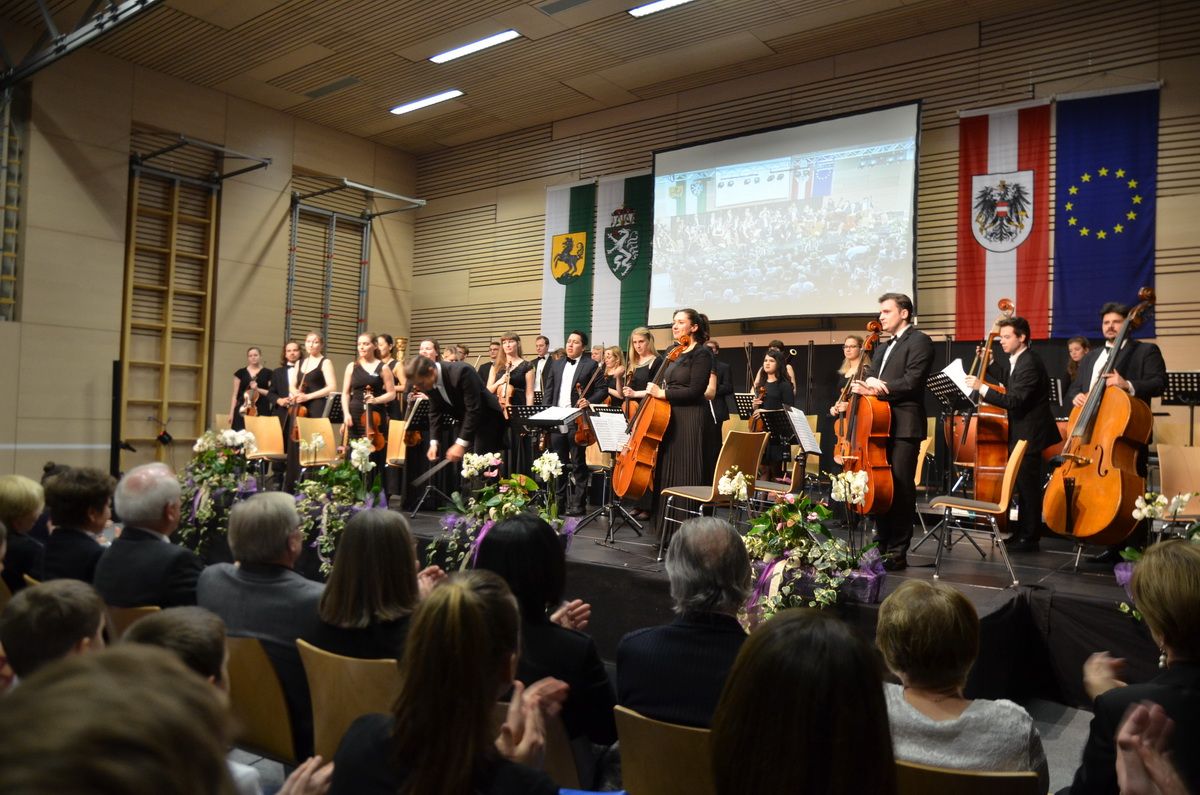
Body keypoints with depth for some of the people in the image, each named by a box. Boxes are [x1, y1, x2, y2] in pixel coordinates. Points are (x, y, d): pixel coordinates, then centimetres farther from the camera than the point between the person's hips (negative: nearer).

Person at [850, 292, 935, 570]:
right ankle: (883, 545, 18)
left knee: (900, 490, -7)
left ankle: (897, 553, -2)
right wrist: (863, 385, -7)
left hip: (903, 426, -8)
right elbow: (873, 379, 16)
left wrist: (877, 387, -11)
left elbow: (912, 382, -14)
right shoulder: (886, 348, 25)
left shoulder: (919, 341, -2)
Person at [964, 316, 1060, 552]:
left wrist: (982, 388, -29)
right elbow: (1006, 379, 26)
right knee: (1023, 484, 17)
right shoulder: (1015, 359, 8)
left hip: (1030, 433, -10)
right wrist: (988, 362, 14)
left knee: (1028, 485, -3)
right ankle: (1021, 533, 27)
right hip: (1020, 430, 10)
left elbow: (1014, 400, -28)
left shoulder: (1030, 364, -22)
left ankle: (1029, 538, 6)